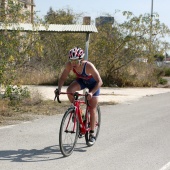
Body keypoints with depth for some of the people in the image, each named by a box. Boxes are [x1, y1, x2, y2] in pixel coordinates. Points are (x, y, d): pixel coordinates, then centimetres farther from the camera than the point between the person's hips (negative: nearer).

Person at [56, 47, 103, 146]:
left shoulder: (88, 66, -39)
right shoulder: (69, 65, -28)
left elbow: (99, 82, -39)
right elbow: (63, 78, -16)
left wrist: (91, 92, -52)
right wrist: (59, 89, -33)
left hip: (93, 83, -4)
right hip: (81, 80, 4)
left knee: (92, 110, -5)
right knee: (70, 90, -28)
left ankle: (92, 135, 7)